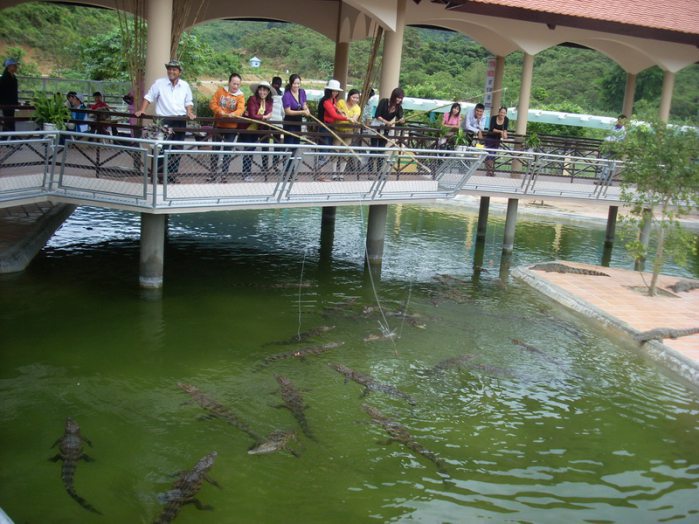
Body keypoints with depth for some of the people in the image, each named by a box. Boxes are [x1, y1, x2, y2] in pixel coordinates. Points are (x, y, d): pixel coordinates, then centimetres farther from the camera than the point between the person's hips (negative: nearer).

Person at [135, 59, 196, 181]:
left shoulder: (185, 85, 9)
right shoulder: (159, 83, -1)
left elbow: (189, 102, 16)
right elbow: (149, 97, 1)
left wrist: (189, 112, -2)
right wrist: (142, 110, -11)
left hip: (180, 121, 4)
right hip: (163, 121, -4)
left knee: (176, 150, 7)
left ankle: (172, 175, 16)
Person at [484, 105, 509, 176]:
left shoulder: (506, 120, -8)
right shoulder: (493, 118, -16)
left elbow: (505, 129, -15)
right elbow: (491, 129, -23)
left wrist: (504, 133, -37)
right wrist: (500, 131, -35)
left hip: (497, 139, 3)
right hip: (490, 138, -3)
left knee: (493, 155, 3)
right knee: (489, 154, -9)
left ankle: (492, 171, 4)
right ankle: (488, 171, -9)